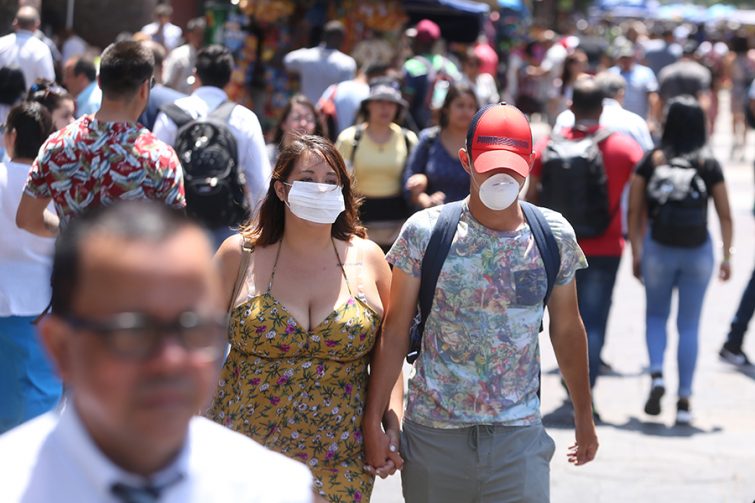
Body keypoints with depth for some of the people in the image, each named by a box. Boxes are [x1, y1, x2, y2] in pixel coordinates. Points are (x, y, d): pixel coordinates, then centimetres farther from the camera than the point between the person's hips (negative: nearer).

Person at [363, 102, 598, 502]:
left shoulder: (554, 237, 0)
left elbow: (566, 329, 12)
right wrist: (373, 422, -4)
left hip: (519, 438, 1)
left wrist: (584, 416, 18)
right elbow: (395, 331, -1)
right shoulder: (424, 232, -5)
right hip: (433, 435, -1)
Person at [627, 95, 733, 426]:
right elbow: (725, 215, 0)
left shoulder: (651, 161, -3)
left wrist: (636, 253, 7)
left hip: (658, 249, 0)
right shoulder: (709, 165, -2)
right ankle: (684, 400, 6)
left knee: (655, 315, 19)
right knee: (689, 326, 8)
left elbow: (634, 211, -1)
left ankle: (656, 374, -5)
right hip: (698, 251, 0)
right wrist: (727, 256, 10)